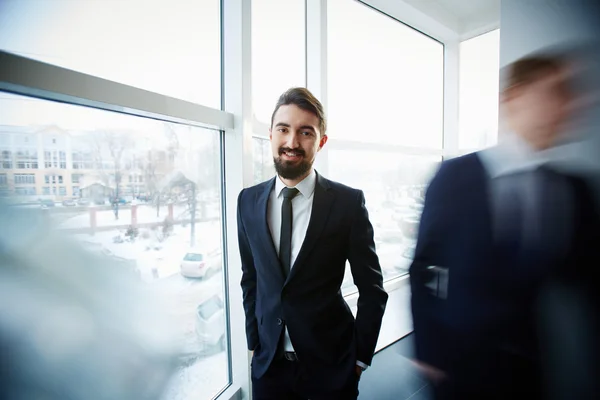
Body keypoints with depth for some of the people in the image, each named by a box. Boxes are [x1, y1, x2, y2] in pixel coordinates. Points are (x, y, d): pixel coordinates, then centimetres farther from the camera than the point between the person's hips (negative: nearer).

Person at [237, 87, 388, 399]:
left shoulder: (349, 201, -16)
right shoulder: (248, 201, -6)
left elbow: (372, 290, -7)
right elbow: (250, 278, 4)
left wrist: (361, 357, -2)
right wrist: (254, 341, 5)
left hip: (332, 365, -2)